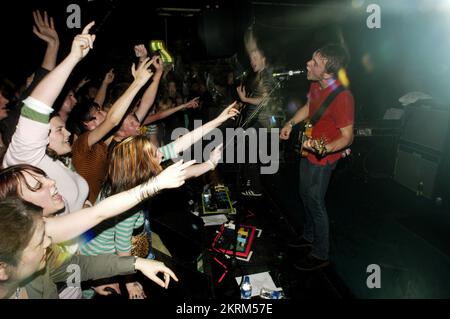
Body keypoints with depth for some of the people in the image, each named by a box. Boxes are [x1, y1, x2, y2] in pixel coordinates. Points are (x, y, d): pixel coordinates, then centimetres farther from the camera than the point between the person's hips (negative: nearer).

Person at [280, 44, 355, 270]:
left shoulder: (342, 97, -31)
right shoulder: (316, 85, -5)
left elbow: (347, 137, -26)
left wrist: (323, 148, -43)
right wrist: (290, 124, 8)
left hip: (322, 159, -9)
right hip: (308, 152, 9)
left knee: (315, 203, 3)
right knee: (306, 195, 22)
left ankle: (320, 254, 23)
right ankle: (309, 236, 45)